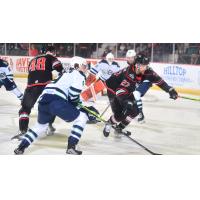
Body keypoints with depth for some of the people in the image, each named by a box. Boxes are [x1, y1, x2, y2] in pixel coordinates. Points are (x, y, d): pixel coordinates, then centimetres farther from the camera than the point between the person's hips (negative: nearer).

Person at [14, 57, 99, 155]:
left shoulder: (67, 73, 35)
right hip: (56, 101, -9)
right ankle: (71, 146, -1)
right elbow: (73, 93, -8)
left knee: (41, 125, 32)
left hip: (43, 99, 9)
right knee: (82, 117, 6)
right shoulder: (80, 75, 9)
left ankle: (21, 147, 27)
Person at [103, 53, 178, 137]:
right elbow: (120, 90, -45)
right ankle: (108, 125, 12)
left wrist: (170, 90, -18)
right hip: (114, 88, -8)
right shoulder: (129, 74, -39)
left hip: (127, 91, 8)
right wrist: (126, 101, -60)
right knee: (120, 114, -18)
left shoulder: (146, 71, -18)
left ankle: (120, 127, 18)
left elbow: (158, 80, -12)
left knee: (135, 110, -1)